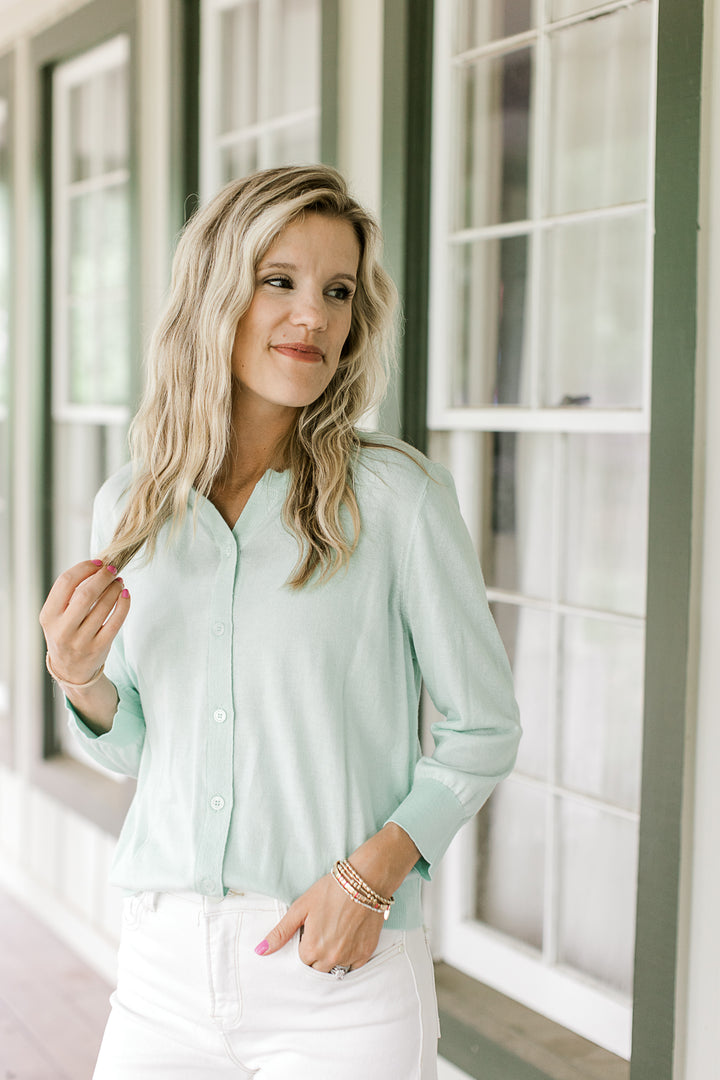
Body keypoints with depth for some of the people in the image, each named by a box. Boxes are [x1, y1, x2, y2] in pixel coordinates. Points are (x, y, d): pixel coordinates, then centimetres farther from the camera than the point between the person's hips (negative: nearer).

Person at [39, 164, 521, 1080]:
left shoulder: (397, 496, -9)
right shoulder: (129, 507, 4)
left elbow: (483, 728, -3)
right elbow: (139, 747, 12)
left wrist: (371, 873, -14)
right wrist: (79, 677, -8)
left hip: (340, 976, -3)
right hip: (164, 962, 4)